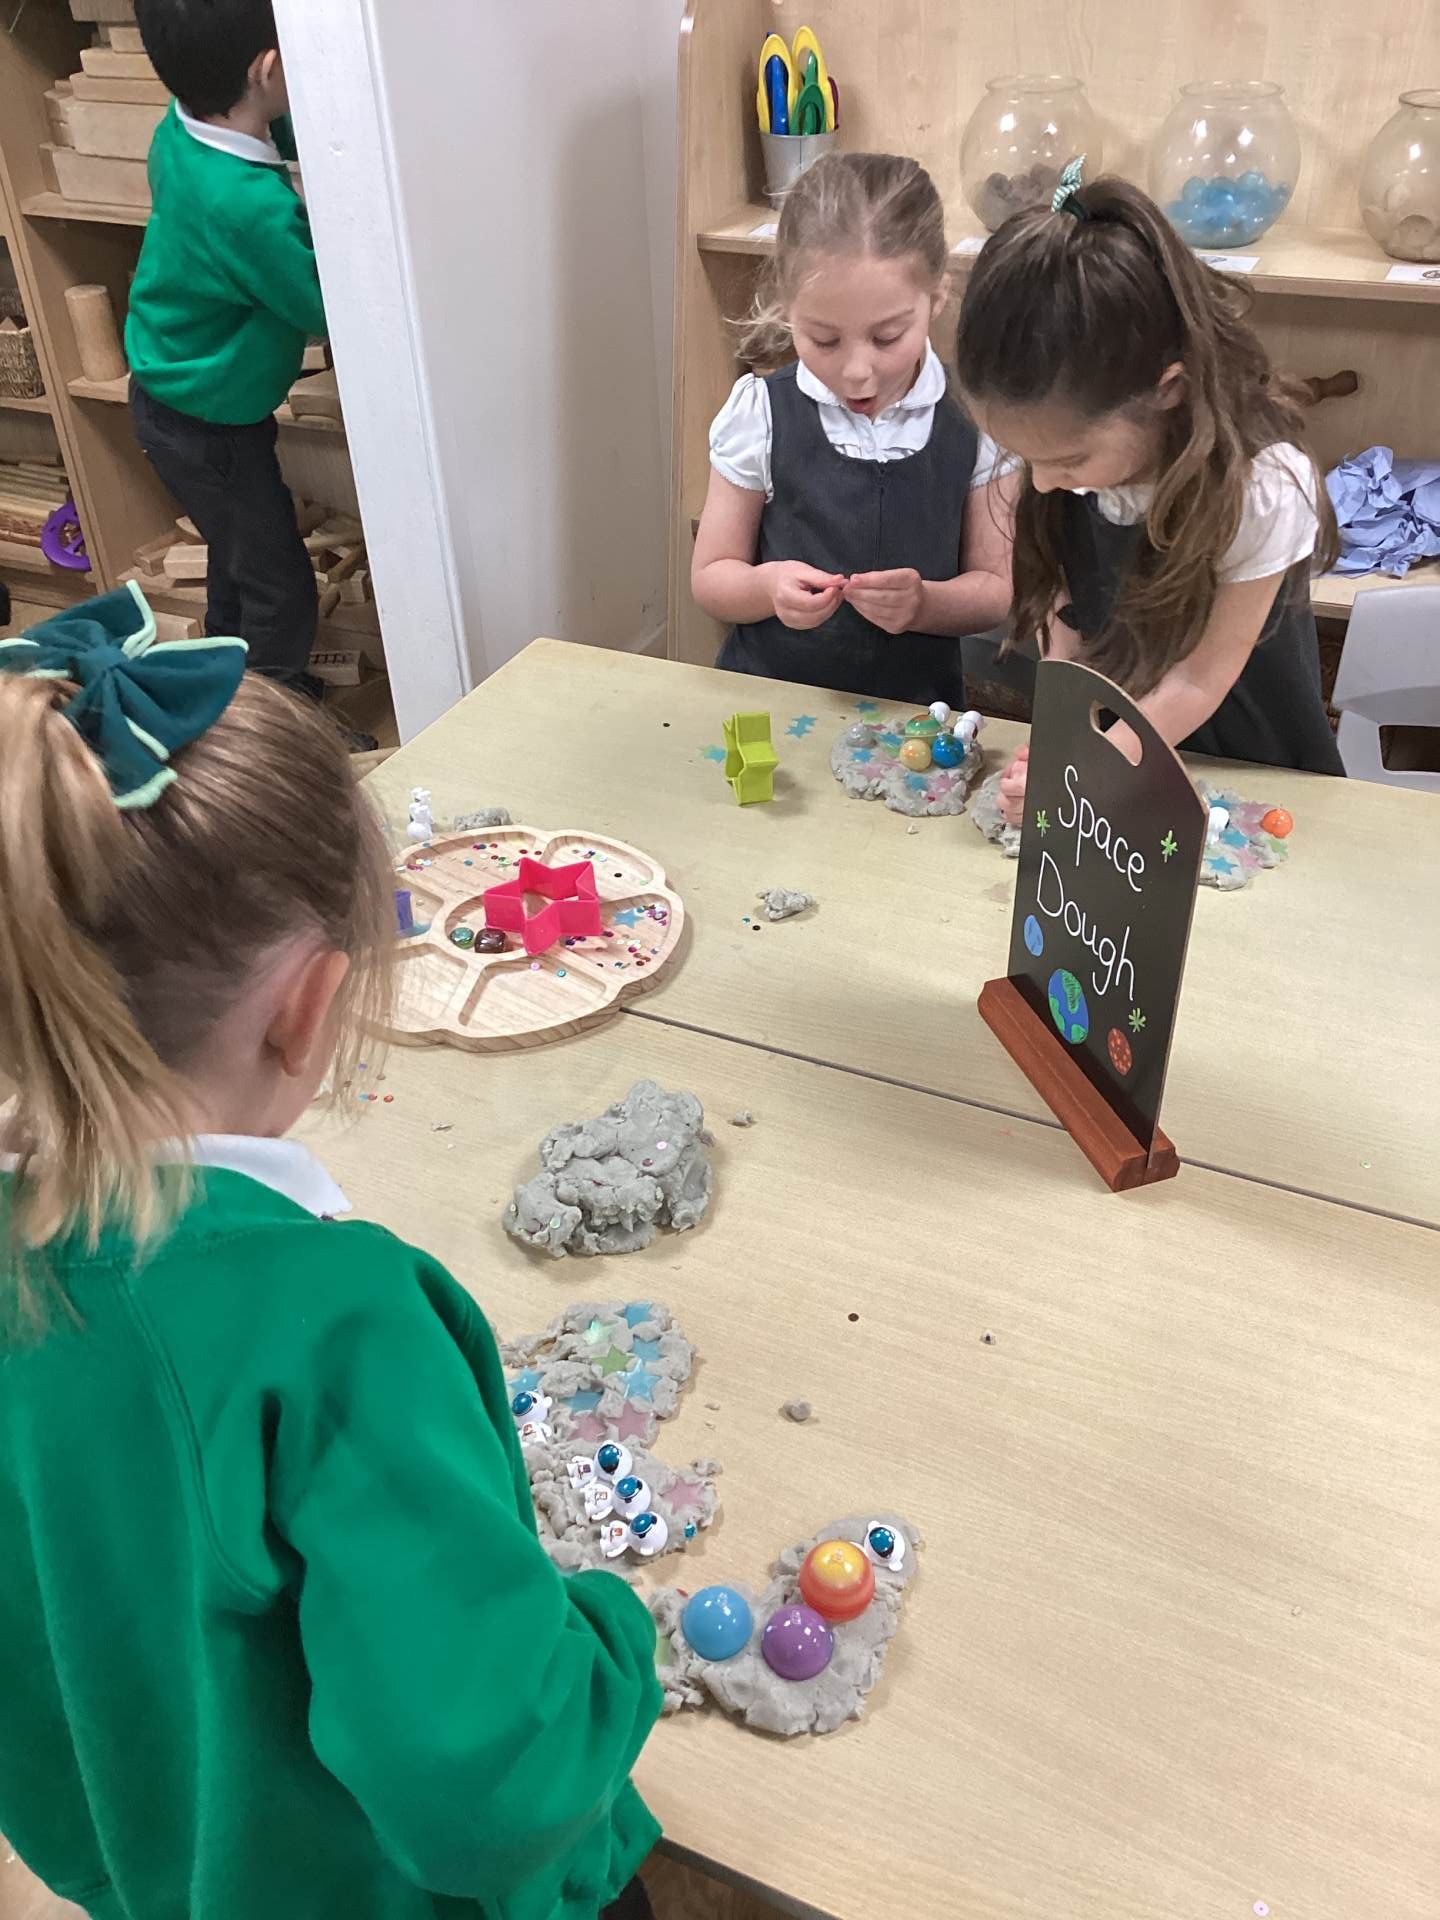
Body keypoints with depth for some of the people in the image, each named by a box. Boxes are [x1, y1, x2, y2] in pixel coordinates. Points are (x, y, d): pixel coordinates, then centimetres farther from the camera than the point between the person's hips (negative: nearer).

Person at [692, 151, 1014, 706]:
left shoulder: (971, 420, -3)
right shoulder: (761, 415, -4)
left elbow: (995, 590, 2)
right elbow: (710, 577, 3)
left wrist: (923, 603, -19)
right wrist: (768, 587, -19)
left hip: (915, 716, 2)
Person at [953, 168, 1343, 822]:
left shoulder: (1262, 490, -26)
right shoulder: (1071, 446, -12)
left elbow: (1198, 680, -19)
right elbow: (1066, 608, -1)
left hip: (1252, 780, -4)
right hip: (1109, 744, 4)